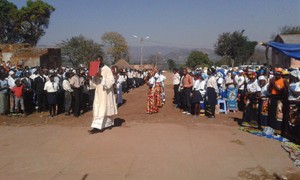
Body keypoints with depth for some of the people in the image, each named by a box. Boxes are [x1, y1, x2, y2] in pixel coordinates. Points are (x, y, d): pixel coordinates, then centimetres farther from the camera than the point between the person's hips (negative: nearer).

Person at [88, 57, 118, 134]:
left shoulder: (107, 69, -12)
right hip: (98, 91, 8)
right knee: (97, 108, 8)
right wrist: (95, 76, -7)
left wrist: (101, 77, -27)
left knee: (102, 109, -6)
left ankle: (97, 127, -8)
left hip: (105, 92, -8)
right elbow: (95, 81, 15)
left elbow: (111, 81, -19)